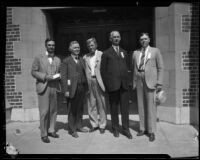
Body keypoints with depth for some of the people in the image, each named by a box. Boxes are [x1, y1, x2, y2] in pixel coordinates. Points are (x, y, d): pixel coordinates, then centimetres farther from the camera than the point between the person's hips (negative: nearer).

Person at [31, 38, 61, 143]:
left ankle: (51, 130, 24)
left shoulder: (57, 60, 14)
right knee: (44, 111, -4)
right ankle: (43, 134, 9)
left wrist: (58, 76, -4)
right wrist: (45, 77, -13)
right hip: (43, 87, -4)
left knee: (53, 110, 9)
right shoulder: (39, 58, 4)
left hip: (54, 87, 4)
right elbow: (33, 72, 0)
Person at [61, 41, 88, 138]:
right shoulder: (66, 61, -2)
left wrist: (86, 86, 7)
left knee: (80, 108, 13)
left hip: (82, 87, 5)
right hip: (72, 88, -5)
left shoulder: (81, 60, 14)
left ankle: (79, 126, 28)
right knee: (72, 110, 4)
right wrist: (66, 90, -13)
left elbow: (84, 74, 13)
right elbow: (63, 76, -7)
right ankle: (71, 129, 16)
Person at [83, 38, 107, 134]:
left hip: (99, 82, -3)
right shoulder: (85, 57, 14)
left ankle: (102, 125, 14)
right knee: (91, 104, 8)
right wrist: (86, 83, 1)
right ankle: (94, 124, 21)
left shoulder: (101, 55, 2)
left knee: (101, 104, 2)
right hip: (89, 82, 4)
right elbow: (85, 71, 13)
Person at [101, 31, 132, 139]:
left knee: (125, 107, 3)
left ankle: (125, 129, 13)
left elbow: (126, 67, 19)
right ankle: (115, 129, 18)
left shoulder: (124, 52, 18)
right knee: (114, 107, 5)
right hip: (112, 84, -3)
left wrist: (126, 80, 9)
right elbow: (103, 70, 4)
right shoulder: (106, 53, 6)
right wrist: (106, 84, -2)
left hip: (123, 84, 3)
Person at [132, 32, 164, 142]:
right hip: (139, 81, 4)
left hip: (151, 81, -3)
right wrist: (133, 82, 7)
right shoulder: (135, 53, 14)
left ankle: (151, 131, 8)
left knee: (151, 106, -2)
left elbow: (160, 67, 2)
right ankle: (143, 128, 19)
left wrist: (159, 83, -6)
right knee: (141, 106, 7)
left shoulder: (155, 51, 5)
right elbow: (134, 68, 14)